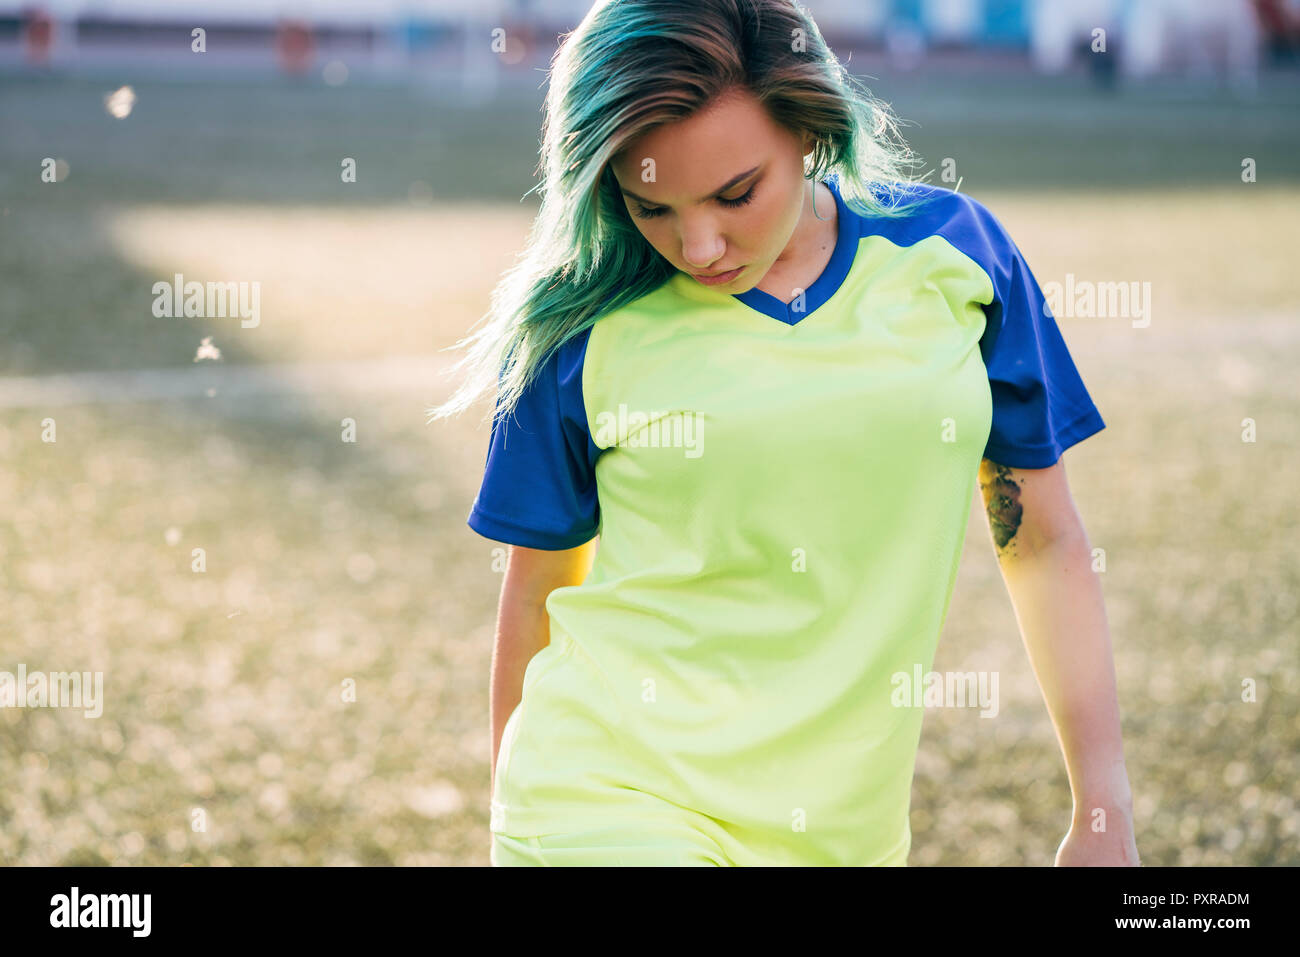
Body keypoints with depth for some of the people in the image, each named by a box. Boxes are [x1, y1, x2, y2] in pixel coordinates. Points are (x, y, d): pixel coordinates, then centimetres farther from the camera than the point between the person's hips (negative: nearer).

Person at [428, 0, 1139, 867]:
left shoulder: (949, 255, -1)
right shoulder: (585, 331, -6)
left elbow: (1043, 542, 5)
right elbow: (535, 594, 5)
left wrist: (1105, 813, 4)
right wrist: (515, 833, 12)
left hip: (846, 824, 3)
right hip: (609, 809, -3)